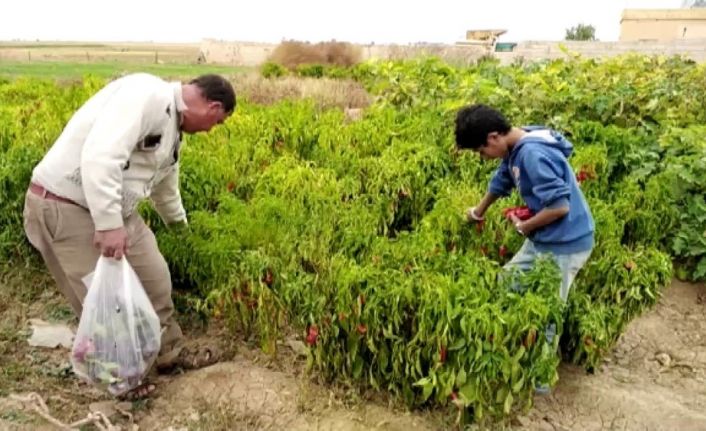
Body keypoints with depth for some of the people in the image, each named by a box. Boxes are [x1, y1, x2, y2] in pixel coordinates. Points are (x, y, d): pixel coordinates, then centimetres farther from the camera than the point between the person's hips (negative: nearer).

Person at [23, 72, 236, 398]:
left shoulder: (173, 129, 11)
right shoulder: (147, 94, -21)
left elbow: (165, 185, 29)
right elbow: (100, 155, -33)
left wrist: (180, 224, 43)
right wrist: (109, 223, -33)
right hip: (64, 205, -9)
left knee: (154, 278, 12)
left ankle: (170, 352, 32)